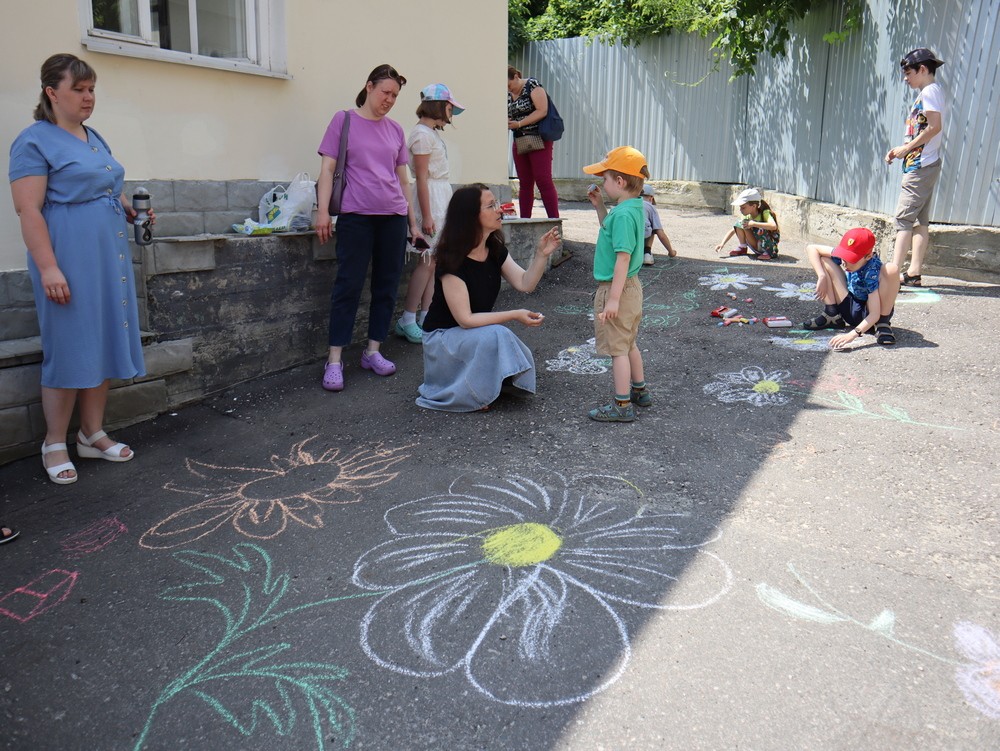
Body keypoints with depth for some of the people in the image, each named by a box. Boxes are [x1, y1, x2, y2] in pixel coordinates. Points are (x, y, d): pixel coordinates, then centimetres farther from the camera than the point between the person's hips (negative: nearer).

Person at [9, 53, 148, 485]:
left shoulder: (94, 138, 17)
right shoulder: (35, 141, -7)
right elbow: (28, 210, -14)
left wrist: (130, 211, 8)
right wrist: (48, 267, -21)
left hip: (109, 256, 8)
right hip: (69, 258, -8)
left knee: (103, 344, 10)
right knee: (68, 349, -3)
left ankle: (92, 434, 21)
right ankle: (55, 444, 11)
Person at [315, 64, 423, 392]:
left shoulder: (395, 130, 14)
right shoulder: (344, 120, 4)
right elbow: (328, 168, 0)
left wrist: (413, 222, 15)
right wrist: (323, 211, -10)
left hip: (393, 217, 5)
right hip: (356, 216, -4)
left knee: (387, 285, 5)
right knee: (349, 285, -6)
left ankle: (373, 351, 16)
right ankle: (334, 360, -2)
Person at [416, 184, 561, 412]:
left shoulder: (495, 249, -1)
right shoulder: (453, 260, -24)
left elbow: (524, 283, -8)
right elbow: (465, 319, -26)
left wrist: (542, 254, -24)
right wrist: (514, 315, -27)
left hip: (479, 331, 7)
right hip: (443, 337, -7)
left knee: (522, 361, -16)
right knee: (495, 336, -33)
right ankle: (468, 394, -13)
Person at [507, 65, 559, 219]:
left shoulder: (532, 85, -6)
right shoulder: (507, 94, 14)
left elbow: (542, 111, -15)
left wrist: (519, 123, -18)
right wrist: (506, 122, -5)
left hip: (539, 139, -7)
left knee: (543, 180, -12)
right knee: (524, 183, 6)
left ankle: (554, 220, -11)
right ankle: (524, 220, 8)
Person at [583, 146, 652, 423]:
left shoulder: (623, 214, -22)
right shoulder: (634, 208, 8)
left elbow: (623, 257, -26)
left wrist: (613, 298, -26)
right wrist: (599, 205, 16)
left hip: (616, 288, -10)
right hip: (631, 287, 10)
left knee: (617, 348, -2)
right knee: (629, 343, 22)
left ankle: (622, 405, 5)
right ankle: (639, 391, 36)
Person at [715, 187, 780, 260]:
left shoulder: (765, 213, -21)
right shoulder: (747, 217, -3)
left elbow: (773, 226, -41)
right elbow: (733, 230, -3)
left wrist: (753, 224, -41)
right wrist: (722, 244, -16)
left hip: (771, 246, -6)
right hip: (757, 248, 6)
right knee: (739, 224, -11)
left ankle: (768, 253, -19)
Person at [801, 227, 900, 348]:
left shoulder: (872, 270, -29)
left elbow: (874, 314, -32)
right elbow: (811, 248, -13)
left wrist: (853, 334, -45)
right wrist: (822, 276, -23)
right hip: (850, 309, 5)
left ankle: (882, 324, -16)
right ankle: (832, 315, -3)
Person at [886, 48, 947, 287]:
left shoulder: (930, 91, -8)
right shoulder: (926, 93, 21)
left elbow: (935, 127, -20)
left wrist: (906, 148, -15)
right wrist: (899, 150, 12)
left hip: (922, 165, -10)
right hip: (922, 164, 10)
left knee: (904, 217, -14)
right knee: (919, 220, 7)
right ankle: (913, 273, 8)